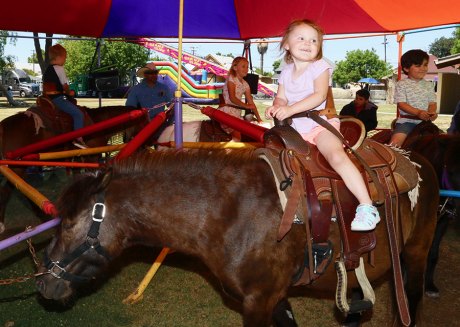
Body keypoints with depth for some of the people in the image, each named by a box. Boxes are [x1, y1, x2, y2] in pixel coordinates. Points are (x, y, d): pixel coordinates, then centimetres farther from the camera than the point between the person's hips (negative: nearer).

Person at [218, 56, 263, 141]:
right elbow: (232, 98, -18)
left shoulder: (245, 84, 14)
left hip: (237, 113, 7)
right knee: (237, 133, -25)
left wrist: (259, 119, 2)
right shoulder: (231, 78, -6)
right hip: (227, 113, -7)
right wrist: (246, 106, -29)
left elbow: (251, 103, 10)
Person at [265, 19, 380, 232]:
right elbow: (282, 98, 8)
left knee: (337, 156, -29)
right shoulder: (286, 72, 12)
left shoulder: (319, 66, -5)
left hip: (319, 123, -6)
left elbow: (319, 95, -18)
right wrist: (276, 107, -17)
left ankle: (367, 208, -29)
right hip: (293, 127, 7)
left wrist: (290, 109, -27)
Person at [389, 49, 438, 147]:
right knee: (395, 143, -25)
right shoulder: (401, 84, -3)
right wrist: (418, 112, -25)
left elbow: (432, 103, 10)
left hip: (424, 121, 5)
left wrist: (432, 112, -15)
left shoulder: (428, 85, 12)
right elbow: (401, 104, -11)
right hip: (406, 120, -5)